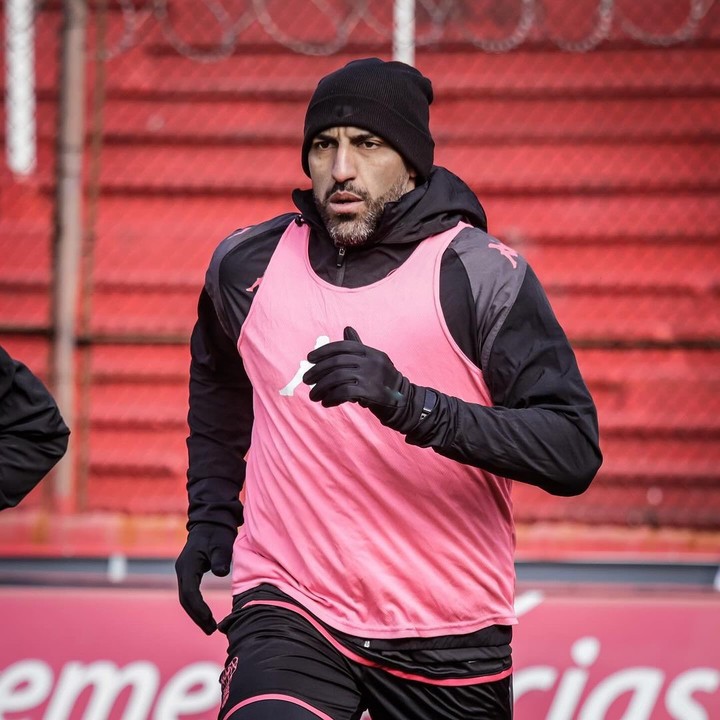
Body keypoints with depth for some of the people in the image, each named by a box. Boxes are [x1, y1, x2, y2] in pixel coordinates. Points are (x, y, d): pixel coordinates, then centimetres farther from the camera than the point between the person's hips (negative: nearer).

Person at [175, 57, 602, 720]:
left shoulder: (483, 274, -9)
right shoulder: (245, 265, 4)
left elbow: (575, 454, -19)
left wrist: (409, 402, -29)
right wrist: (210, 518, 19)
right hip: (290, 608, 1)